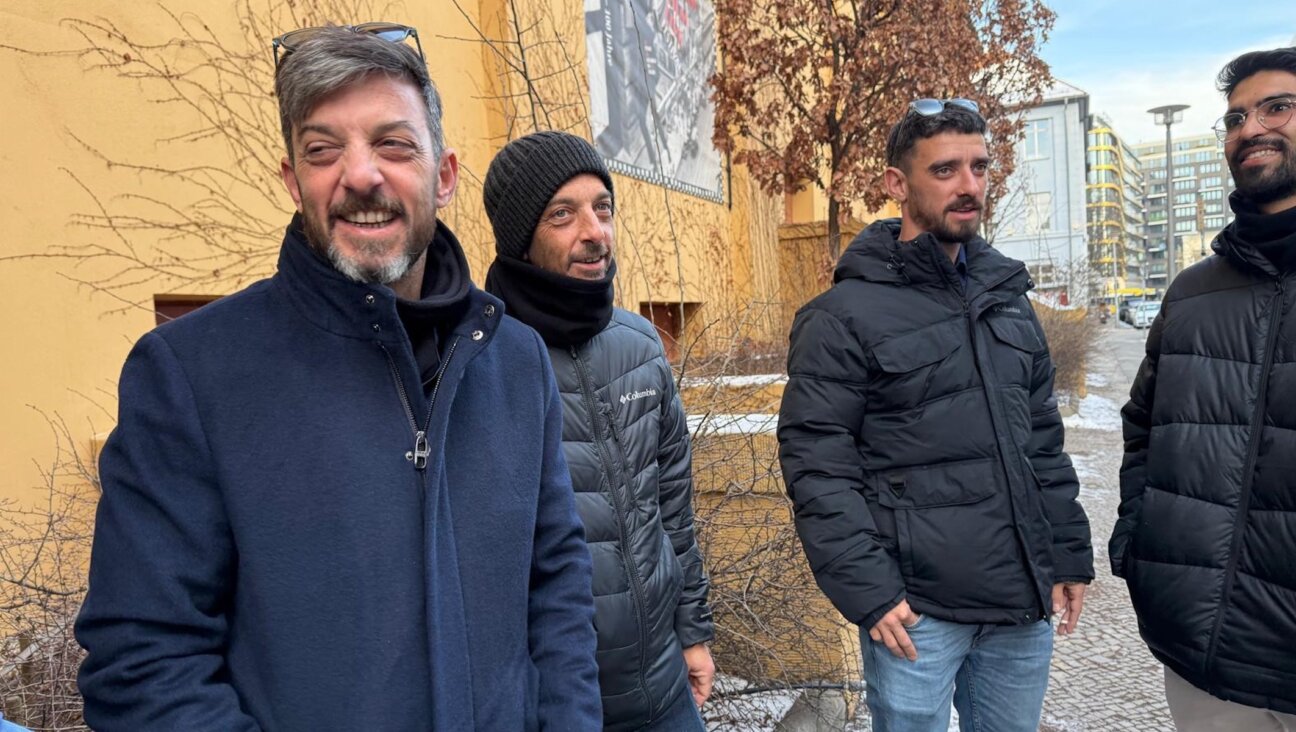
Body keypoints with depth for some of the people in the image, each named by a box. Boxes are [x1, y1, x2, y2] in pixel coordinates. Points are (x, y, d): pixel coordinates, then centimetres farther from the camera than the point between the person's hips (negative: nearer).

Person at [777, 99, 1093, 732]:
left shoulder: (1007, 297, 11)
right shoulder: (845, 316, -11)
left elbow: (1043, 440, 15)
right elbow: (817, 468, -14)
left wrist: (1070, 554, 12)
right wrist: (868, 592, -16)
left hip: (1023, 606, 6)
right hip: (916, 609, -6)